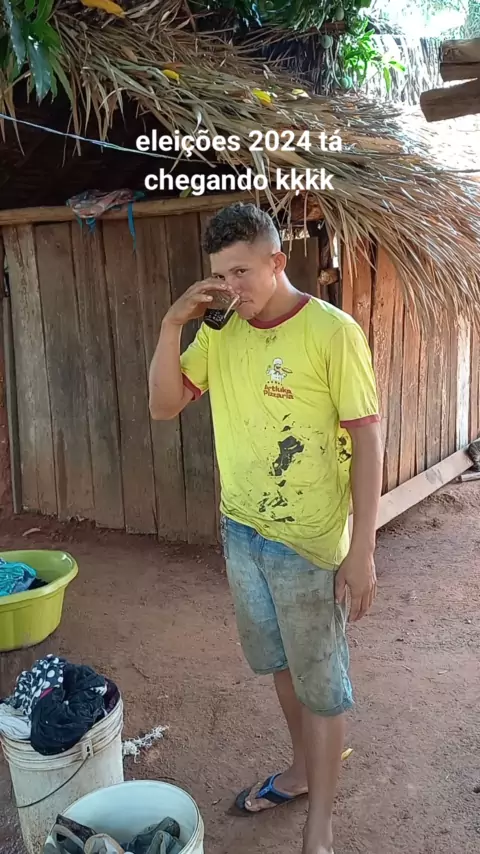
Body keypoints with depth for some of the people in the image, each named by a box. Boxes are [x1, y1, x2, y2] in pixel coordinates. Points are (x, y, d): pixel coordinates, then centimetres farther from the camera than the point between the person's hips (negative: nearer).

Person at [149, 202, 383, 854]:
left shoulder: (331, 331, -17)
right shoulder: (220, 331, 1)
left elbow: (367, 441, -16)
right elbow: (164, 406, 2)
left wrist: (362, 550, -17)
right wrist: (172, 324, -13)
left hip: (307, 540, -6)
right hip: (241, 529, 6)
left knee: (321, 680, 10)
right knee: (278, 662, 23)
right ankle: (302, 770, 47)